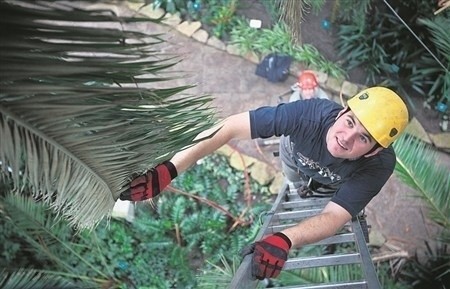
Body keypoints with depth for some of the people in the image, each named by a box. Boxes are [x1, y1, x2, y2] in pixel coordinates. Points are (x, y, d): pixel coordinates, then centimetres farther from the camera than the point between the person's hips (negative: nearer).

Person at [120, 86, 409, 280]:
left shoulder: (380, 165, -48)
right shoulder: (311, 114, -51)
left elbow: (334, 217, -53)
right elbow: (231, 127, -52)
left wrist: (285, 240, -74)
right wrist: (169, 169, -61)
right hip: (298, 150, 1)